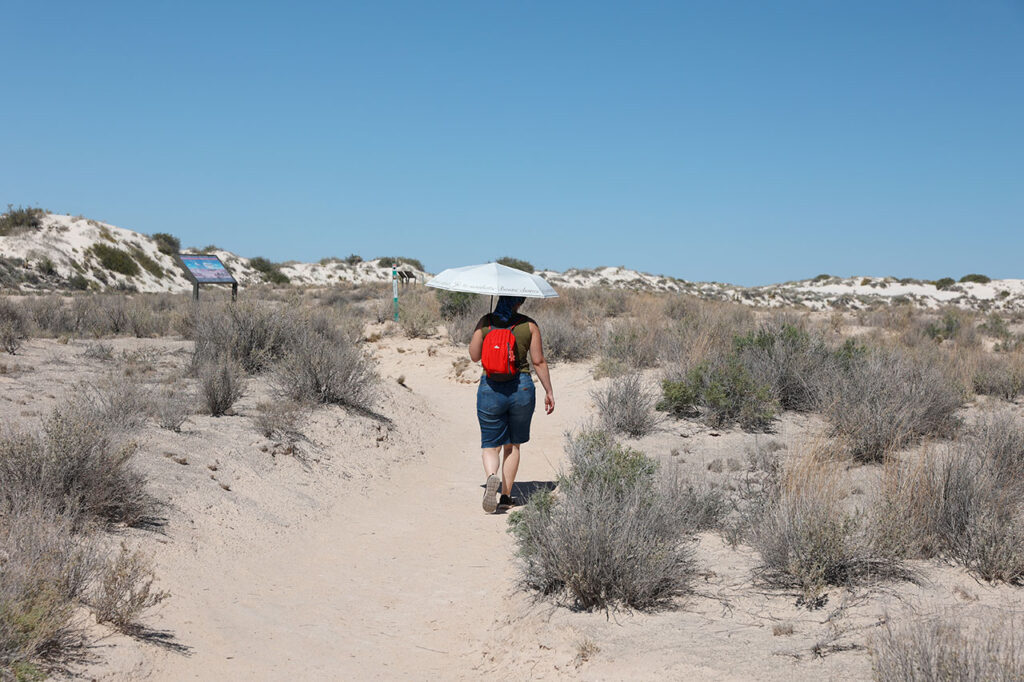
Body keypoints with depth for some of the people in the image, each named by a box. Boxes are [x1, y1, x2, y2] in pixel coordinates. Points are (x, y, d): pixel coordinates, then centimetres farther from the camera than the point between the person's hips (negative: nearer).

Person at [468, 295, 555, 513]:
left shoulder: (485, 322, -2)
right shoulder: (529, 325, -4)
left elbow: (474, 356, 3)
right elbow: (539, 362, -2)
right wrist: (549, 392, 6)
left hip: (490, 388, 0)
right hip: (521, 388, 0)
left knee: (491, 445, 9)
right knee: (513, 444, 16)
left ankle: (492, 476, -22)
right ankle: (506, 496, 19)